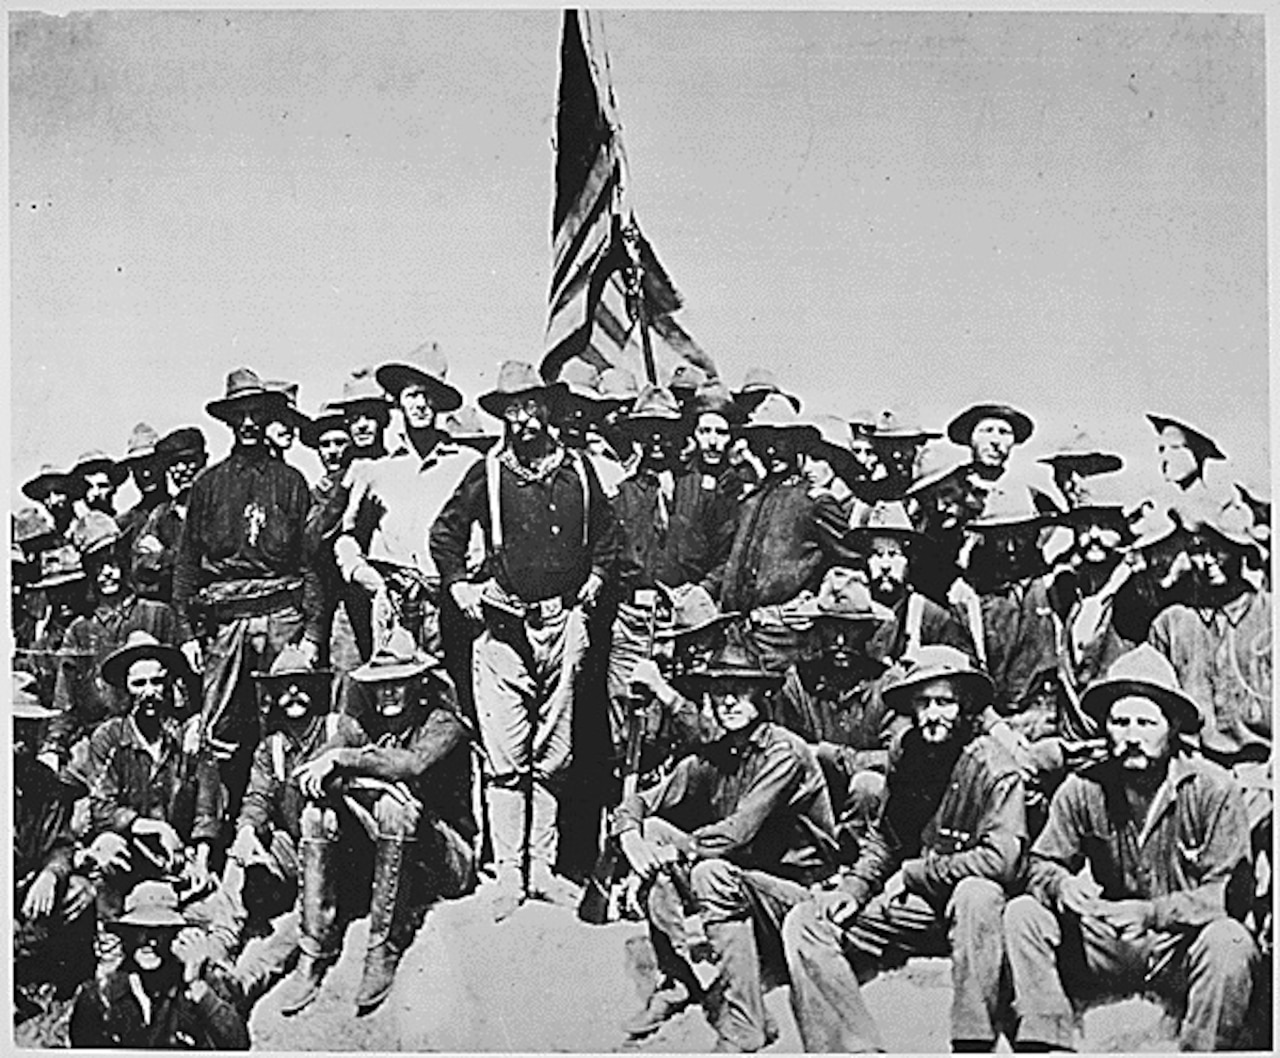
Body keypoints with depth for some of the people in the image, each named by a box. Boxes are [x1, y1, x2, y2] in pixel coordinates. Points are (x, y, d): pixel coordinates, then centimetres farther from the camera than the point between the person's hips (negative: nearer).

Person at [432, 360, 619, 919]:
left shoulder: (577, 470, 8)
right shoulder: (487, 473, 2)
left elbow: (606, 533, 22)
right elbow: (444, 534, 12)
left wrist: (594, 579, 11)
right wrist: (460, 587, 2)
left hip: (564, 623, 2)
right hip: (503, 624, -2)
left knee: (553, 756, 8)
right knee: (506, 759, -3)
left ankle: (543, 866, 18)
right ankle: (508, 872, 6)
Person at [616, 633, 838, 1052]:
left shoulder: (784, 750, -18)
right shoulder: (709, 760, 1)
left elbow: (739, 831, -27)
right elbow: (637, 804, 6)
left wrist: (676, 851, -16)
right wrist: (631, 837, -16)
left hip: (801, 891, -7)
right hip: (742, 883, 7)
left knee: (714, 872, -33)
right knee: (652, 829, -6)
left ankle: (743, 1030, -23)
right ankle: (678, 981, -1)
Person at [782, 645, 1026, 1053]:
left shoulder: (993, 767, -15)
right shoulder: (906, 756, 3)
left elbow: (1001, 860, -26)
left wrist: (912, 874, -16)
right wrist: (853, 887, -3)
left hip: (969, 910, -5)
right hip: (914, 905, 6)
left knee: (977, 894, -40)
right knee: (804, 925, -10)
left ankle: (974, 1042, -29)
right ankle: (858, 1048, -15)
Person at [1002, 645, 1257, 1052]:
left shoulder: (1212, 789, -10)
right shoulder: (1082, 790, -2)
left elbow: (1225, 893, -14)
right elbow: (1041, 865, 3)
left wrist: (1149, 913, -27)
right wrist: (1063, 885, -22)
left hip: (1183, 949, -3)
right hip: (1105, 945, 3)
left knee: (1229, 942, -34)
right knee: (1022, 914, -16)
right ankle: (1045, 1043, -20)